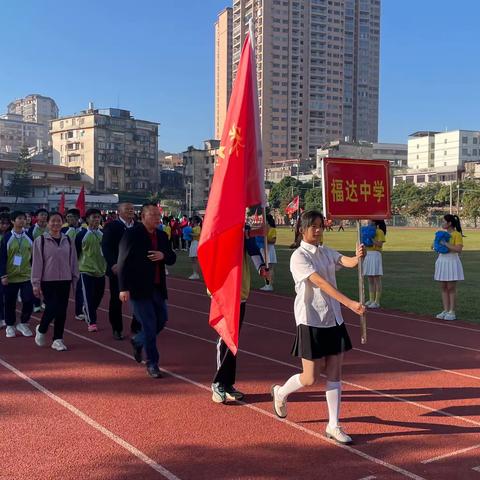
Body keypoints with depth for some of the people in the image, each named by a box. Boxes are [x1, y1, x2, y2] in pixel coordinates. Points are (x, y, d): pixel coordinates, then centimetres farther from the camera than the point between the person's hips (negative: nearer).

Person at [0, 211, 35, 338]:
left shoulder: (29, 237, 4)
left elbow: (33, 257, 10)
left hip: (26, 276, 2)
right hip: (10, 276, -2)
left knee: (29, 300, -6)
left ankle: (23, 324, 15)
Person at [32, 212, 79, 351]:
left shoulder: (68, 241, 6)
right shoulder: (40, 241, -4)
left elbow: (73, 261, 10)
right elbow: (37, 263, -5)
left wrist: (75, 279, 8)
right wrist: (36, 284, -6)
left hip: (64, 281, 4)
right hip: (48, 281, -3)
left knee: (62, 311, 4)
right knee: (52, 308, -7)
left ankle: (58, 339, 16)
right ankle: (41, 329, 22)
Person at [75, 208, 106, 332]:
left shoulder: (103, 234, 5)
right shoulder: (81, 235, -6)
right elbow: (76, 252, 0)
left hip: (101, 271, 4)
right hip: (86, 270, -4)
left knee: (98, 296, 11)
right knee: (89, 297, -5)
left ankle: (87, 312, 38)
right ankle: (91, 322, 6)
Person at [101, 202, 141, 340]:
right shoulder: (111, 227, -4)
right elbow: (106, 247, -12)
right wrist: (113, 264, -23)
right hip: (117, 269, -3)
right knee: (116, 300, 7)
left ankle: (136, 326, 20)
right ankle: (117, 329, 19)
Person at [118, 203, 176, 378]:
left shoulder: (162, 236, 10)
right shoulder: (132, 234, -9)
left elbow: (172, 258, 13)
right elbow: (123, 262, -12)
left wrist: (163, 255, -11)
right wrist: (124, 288, -17)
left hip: (158, 288, 7)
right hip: (139, 288, -6)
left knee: (161, 320, 11)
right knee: (149, 325, -4)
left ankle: (138, 341, 37)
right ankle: (152, 364, 9)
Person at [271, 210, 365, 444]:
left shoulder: (327, 252, 10)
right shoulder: (299, 256, -12)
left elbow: (349, 262, -9)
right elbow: (321, 283, -23)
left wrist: (358, 257, -33)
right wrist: (350, 303, -32)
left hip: (333, 319, 6)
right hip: (310, 321, -6)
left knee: (335, 372, 6)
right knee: (309, 379, 1)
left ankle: (333, 425, 16)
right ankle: (280, 392, 31)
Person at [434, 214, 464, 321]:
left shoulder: (457, 234, -10)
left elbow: (459, 249, -22)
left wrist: (446, 244, -21)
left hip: (452, 262, -7)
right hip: (442, 261, 7)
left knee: (451, 288, -3)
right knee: (444, 288, 8)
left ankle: (452, 312, 3)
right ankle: (445, 311, 13)